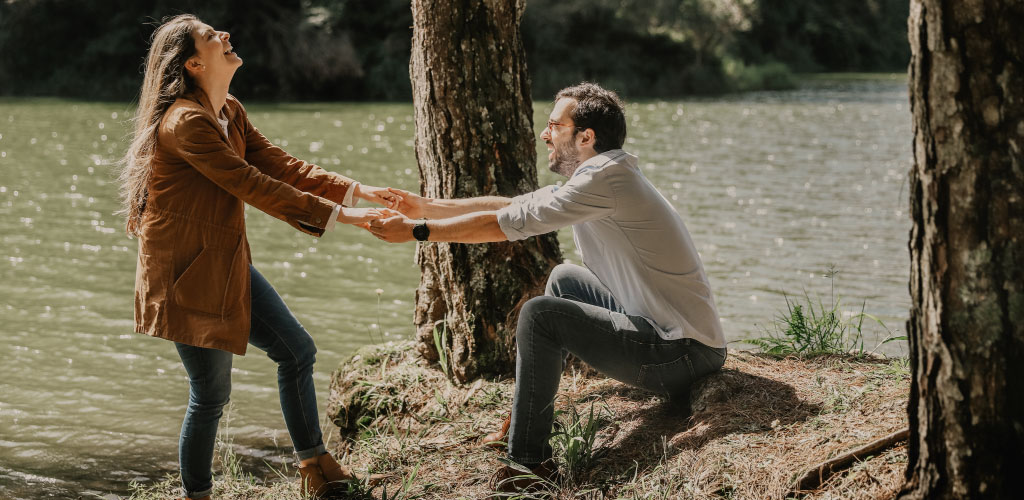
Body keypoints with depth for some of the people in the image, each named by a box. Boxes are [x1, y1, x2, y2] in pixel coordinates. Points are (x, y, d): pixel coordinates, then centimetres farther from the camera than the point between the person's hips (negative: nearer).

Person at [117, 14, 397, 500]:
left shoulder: (231, 113, 9)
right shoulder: (185, 122, -22)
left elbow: (280, 165, 6)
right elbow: (254, 187, -24)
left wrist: (356, 191, -3)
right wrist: (336, 215, -22)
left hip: (227, 263, 10)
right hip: (186, 273, -10)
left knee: (296, 350, 11)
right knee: (211, 395, -1)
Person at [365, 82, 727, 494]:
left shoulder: (606, 178, -18)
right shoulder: (597, 177, 12)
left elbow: (508, 224, -16)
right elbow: (510, 205, 17)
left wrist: (417, 231, -9)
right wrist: (425, 206, 18)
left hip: (683, 353, -10)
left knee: (540, 314, -16)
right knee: (564, 280, 23)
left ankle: (530, 461, -6)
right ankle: (525, 420, 27)